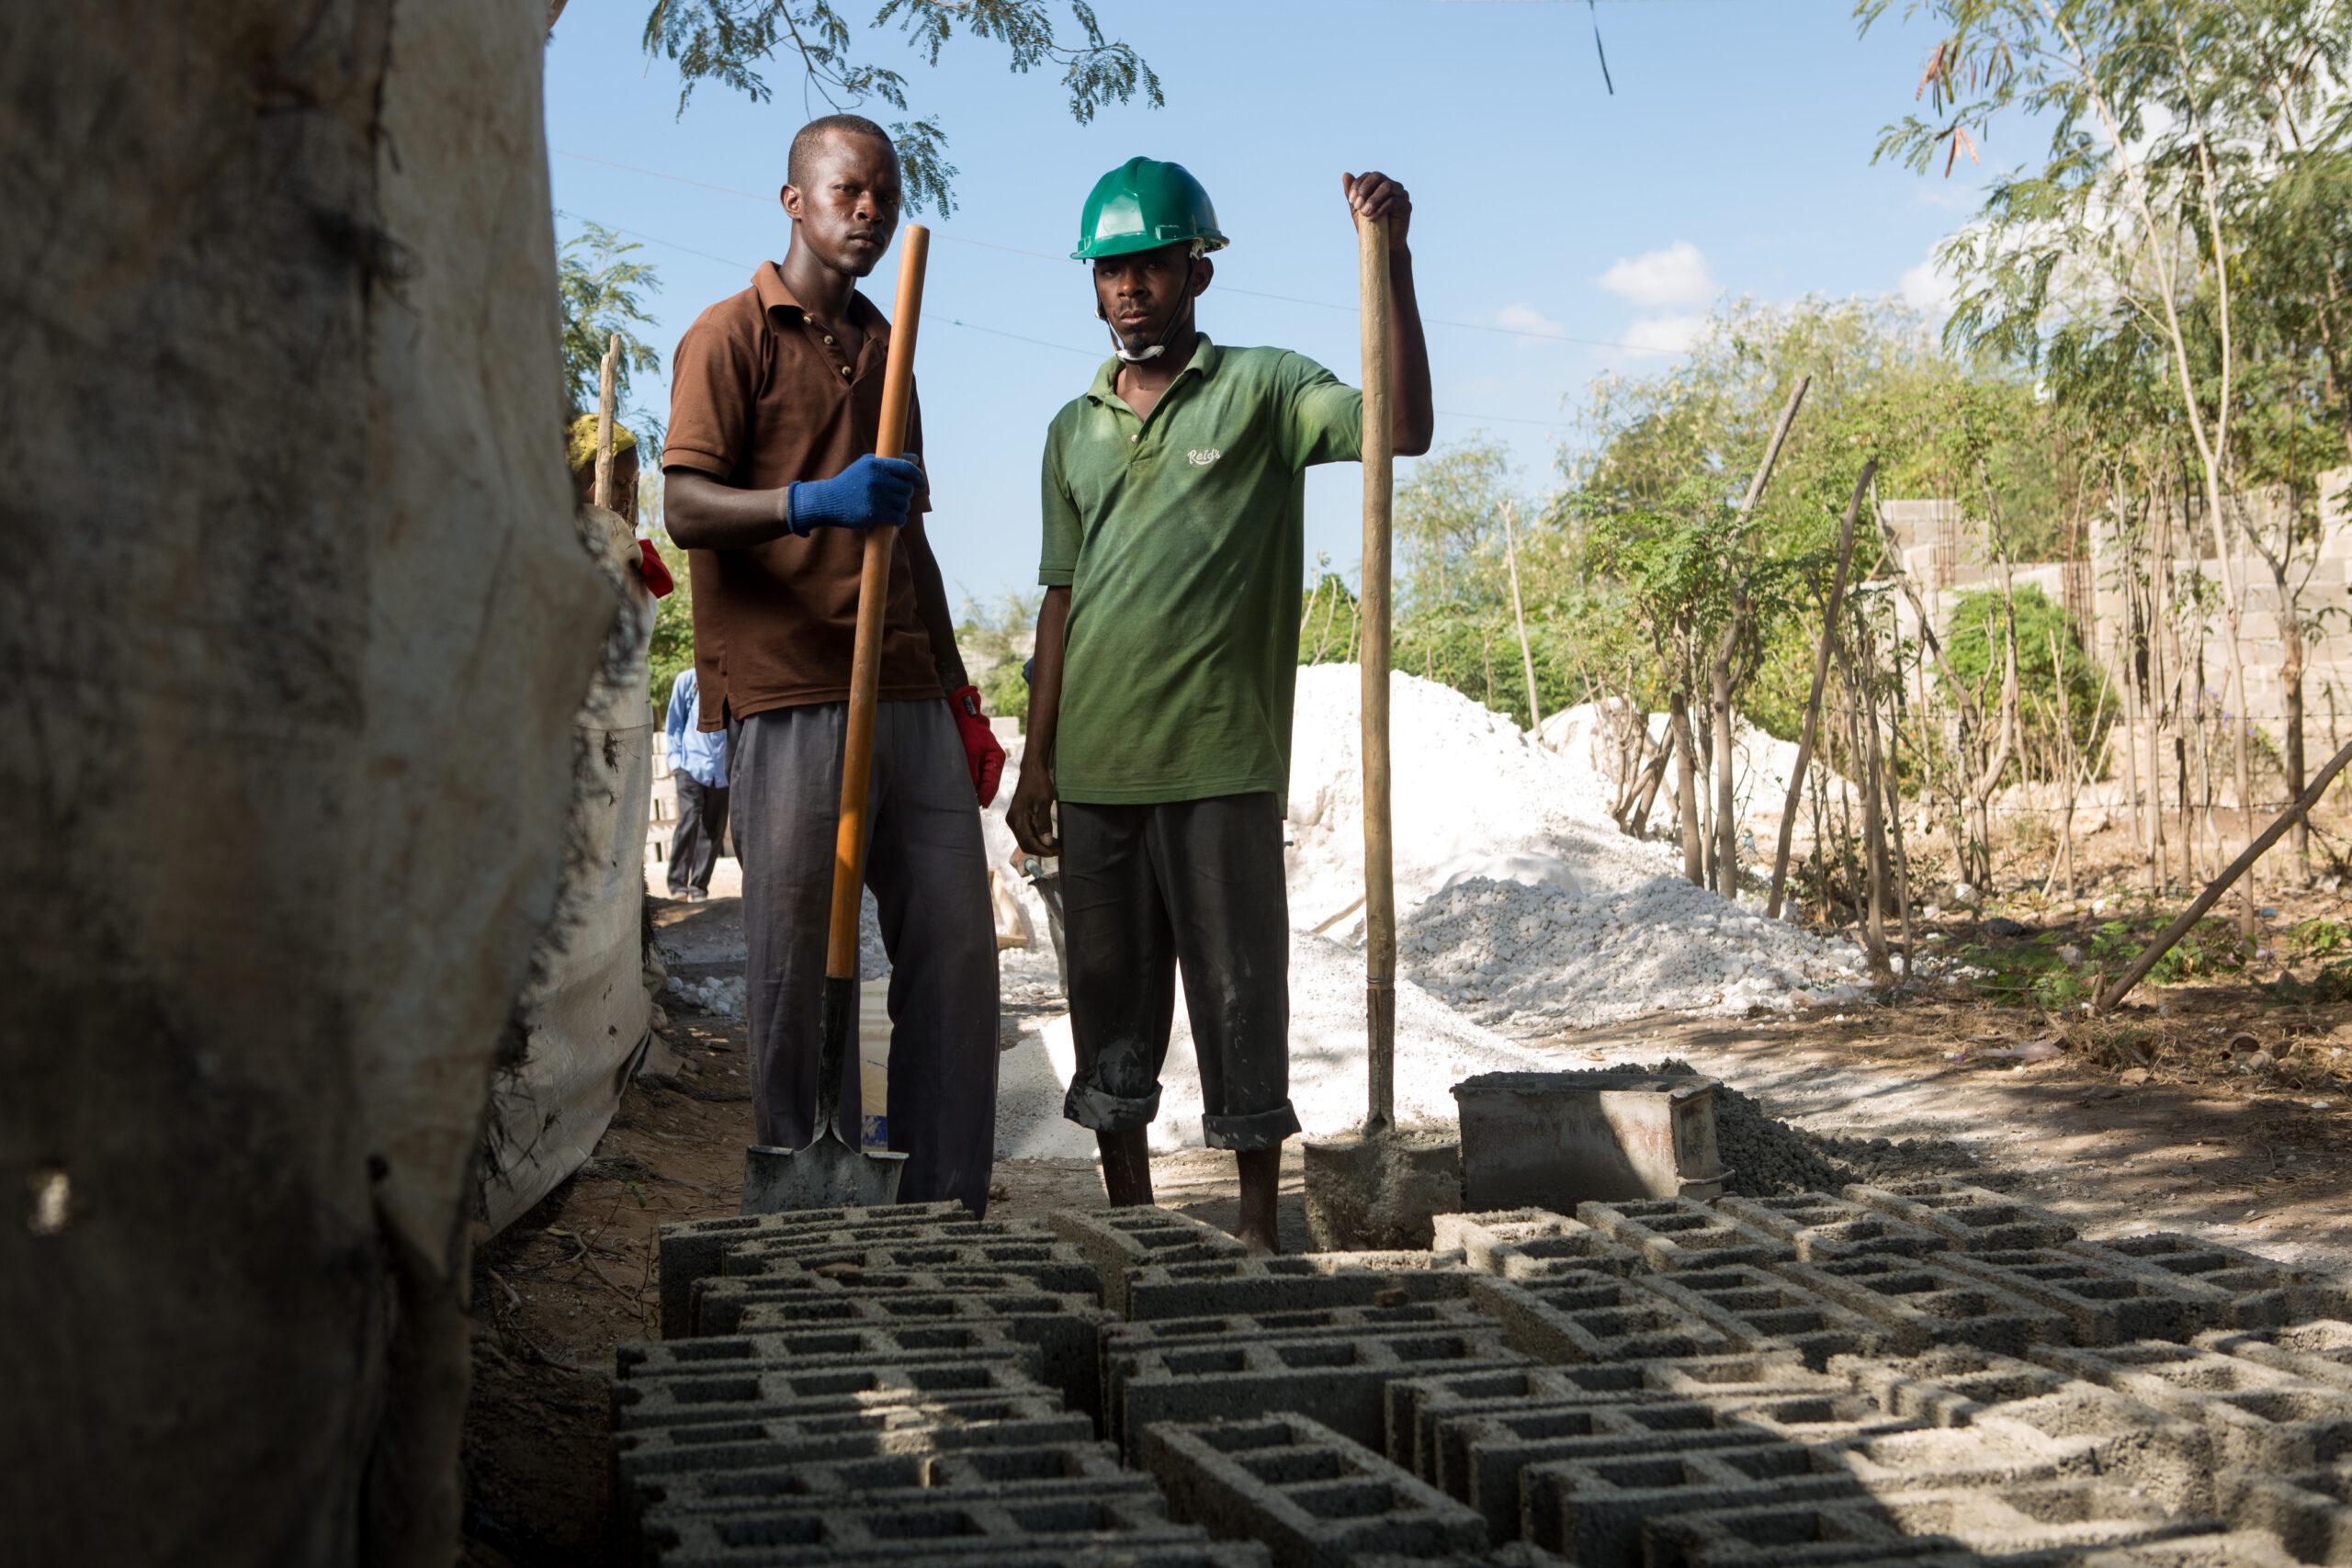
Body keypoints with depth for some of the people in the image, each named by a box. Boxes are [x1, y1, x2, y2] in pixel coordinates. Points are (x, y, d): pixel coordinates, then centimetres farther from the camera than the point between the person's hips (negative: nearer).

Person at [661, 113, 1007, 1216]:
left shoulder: (883, 349, 24)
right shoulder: (732, 334, 3)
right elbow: (686, 508, -9)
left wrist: (955, 690, 22)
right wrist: (814, 502, -26)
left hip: (908, 700, 6)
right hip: (788, 699, -6)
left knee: (956, 948, 2)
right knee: (797, 966, -3)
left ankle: (945, 1208, 9)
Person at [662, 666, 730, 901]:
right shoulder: (686, 680, 7)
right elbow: (674, 724, 10)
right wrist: (676, 759, 1)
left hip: (723, 769, 2)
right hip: (691, 766, -2)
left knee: (713, 829, 2)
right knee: (689, 820, -14)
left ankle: (699, 886, 10)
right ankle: (677, 883, -8)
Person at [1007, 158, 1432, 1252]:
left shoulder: (1261, 390, 2)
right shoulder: (1075, 431, 15)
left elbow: (1406, 428, -13)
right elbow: (1062, 599, 17)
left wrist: (1391, 263, -22)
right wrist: (1035, 761, 13)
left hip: (1221, 760, -5)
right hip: (1096, 764, 5)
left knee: (1240, 995, 1)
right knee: (1109, 997, 10)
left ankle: (1257, 1230, 11)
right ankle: (1128, 1228, 21)